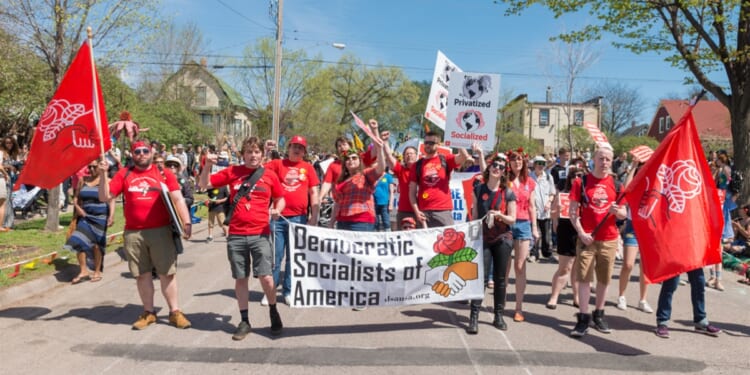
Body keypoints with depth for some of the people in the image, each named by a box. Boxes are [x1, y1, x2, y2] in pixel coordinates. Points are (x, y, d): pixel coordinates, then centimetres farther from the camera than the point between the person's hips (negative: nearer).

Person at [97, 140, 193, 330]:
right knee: (142, 274, 10)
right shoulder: (123, 174, 7)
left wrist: (186, 222, -13)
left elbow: (178, 199, -2)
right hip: (133, 233, 2)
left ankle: (175, 312, 13)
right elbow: (104, 197, 4)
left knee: (167, 272, 3)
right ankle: (148, 312, 23)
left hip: (161, 231, -2)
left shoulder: (164, 174, 3)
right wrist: (103, 174, -9)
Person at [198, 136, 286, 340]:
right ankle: (244, 321, 23)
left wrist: (277, 210, -7)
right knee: (240, 278, 9)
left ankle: (273, 312, 18)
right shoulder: (232, 172, 4)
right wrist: (208, 165, -10)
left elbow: (280, 199, 14)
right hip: (236, 235, 2)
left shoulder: (270, 175, 3)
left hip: (260, 234, -1)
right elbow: (204, 185, 6)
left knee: (266, 276, -8)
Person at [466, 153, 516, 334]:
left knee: (500, 278, 7)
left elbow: (512, 219, -2)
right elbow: (474, 214, 7)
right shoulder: (478, 189, 2)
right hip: (483, 239, 0)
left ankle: (499, 316, 19)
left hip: (503, 240, 0)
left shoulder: (508, 193, -2)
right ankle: (474, 317, -4)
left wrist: (500, 215, -21)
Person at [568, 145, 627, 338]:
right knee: (584, 278, -4)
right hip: (587, 238, -2)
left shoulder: (616, 184, 6)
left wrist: (617, 211, -14)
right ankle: (583, 319, 1)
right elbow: (572, 211, -3)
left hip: (609, 239, 3)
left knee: (604, 279, 10)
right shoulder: (581, 182, -1)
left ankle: (599, 315, 25)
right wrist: (581, 233, -13)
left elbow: (624, 214, 9)